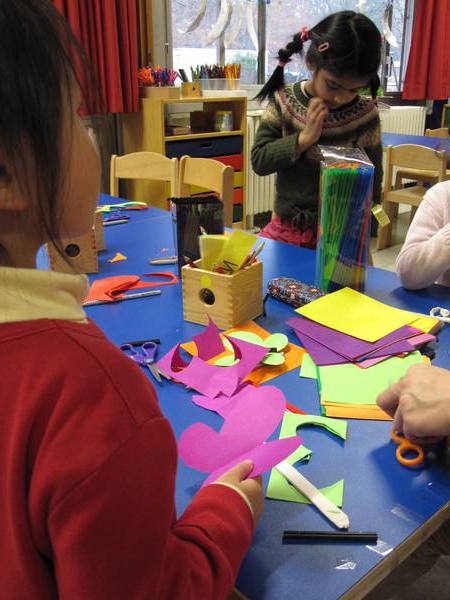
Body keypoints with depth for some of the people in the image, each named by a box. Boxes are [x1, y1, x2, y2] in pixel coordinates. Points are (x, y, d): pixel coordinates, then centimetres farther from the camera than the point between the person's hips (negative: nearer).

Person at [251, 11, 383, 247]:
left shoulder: (364, 115, -8)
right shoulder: (284, 102, -4)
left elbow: (371, 186, -4)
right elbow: (259, 161, -8)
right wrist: (303, 138, -19)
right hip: (285, 229, 2)